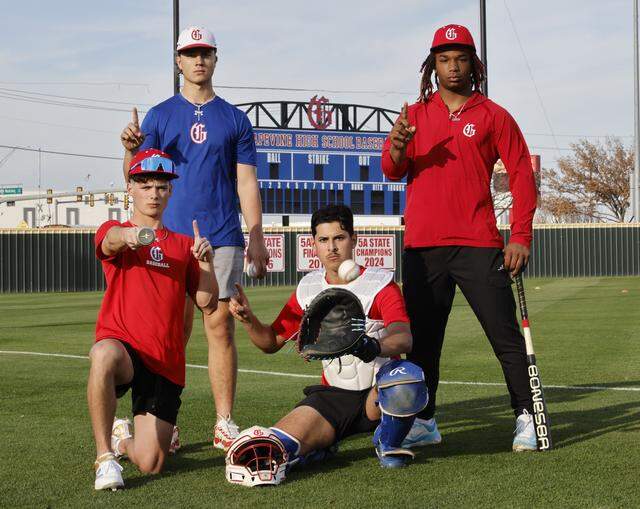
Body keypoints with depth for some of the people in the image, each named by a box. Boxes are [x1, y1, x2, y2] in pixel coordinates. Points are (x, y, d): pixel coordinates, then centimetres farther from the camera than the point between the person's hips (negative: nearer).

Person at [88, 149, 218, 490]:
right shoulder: (113, 233, 7)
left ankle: (124, 437, 30)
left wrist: (206, 263, -11)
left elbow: (207, 305, 7)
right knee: (103, 355, -42)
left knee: (151, 464, -8)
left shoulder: (183, 245, 16)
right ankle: (105, 456, -27)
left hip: (165, 361, 3)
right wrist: (128, 236, -46)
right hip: (120, 344, -3)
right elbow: (111, 241, -21)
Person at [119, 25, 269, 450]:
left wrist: (257, 239, 0)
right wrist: (130, 150, -16)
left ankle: (225, 423, 0)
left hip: (223, 239, 0)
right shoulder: (160, 116, 10)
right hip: (172, 236, 0)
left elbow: (247, 183, 9)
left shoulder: (235, 119, 12)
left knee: (220, 326, -4)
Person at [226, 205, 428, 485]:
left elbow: (404, 338, -25)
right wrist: (249, 320, -6)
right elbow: (271, 341, 16)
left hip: (378, 396, -3)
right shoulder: (307, 289, 7)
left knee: (406, 375, -41)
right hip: (333, 396, 3)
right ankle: (321, 441, 12)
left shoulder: (380, 283, -8)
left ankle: (387, 442, -8)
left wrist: (375, 347, -49)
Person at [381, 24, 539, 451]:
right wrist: (397, 149, -20)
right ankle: (424, 423, 13)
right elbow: (392, 172, 4)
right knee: (422, 340, 6)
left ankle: (526, 419, 0)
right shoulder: (415, 114, 13)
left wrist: (521, 237, -5)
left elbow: (522, 175, 4)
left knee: (506, 336, -5)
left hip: (478, 245, -3)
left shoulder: (493, 116, 6)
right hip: (422, 247, 3)